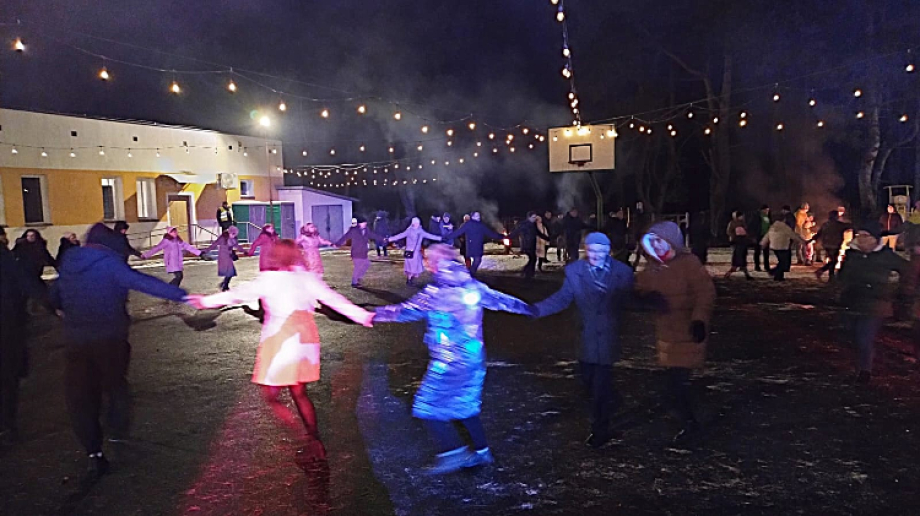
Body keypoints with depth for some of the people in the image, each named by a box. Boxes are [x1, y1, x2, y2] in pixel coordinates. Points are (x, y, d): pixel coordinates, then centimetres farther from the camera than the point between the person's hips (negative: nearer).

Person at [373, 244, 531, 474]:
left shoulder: (438, 291, -15)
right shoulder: (472, 286, 4)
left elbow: (408, 311, -12)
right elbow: (499, 299, 15)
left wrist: (373, 314, -3)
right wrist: (527, 308, 30)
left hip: (449, 362, -8)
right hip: (474, 358, 8)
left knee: (429, 405, 3)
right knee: (465, 404, 21)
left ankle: (453, 451, 1)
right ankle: (481, 451, 25)